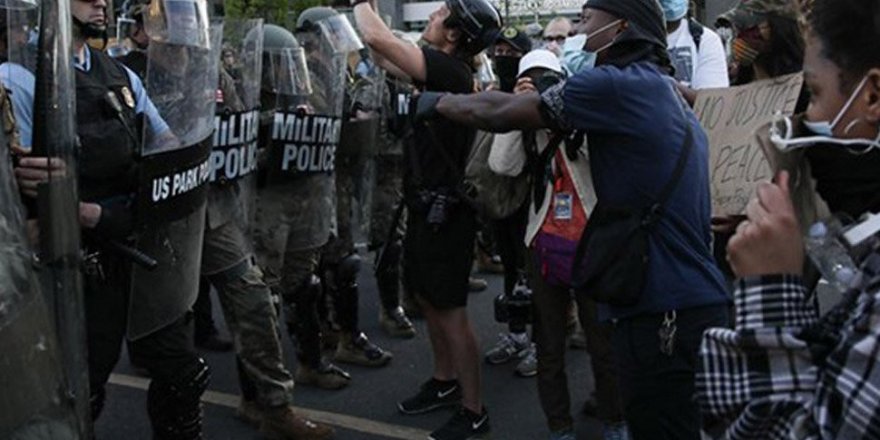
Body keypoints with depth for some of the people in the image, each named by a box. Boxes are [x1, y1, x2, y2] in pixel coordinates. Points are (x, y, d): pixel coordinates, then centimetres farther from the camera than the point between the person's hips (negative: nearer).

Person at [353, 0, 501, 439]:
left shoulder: (450, 69, -20)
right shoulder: (441, 69, 8)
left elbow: (379, 39, -22)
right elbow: (385, 56, 19)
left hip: (444, 209, -10)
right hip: (426, 204, 10)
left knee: (450, 309, -4)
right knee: (428, 298, 19)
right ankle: (445, 381, 34)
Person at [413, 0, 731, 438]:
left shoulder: (618, 85, -12)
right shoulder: (665, 93, 18)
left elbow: (500, 114, -6)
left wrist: (439, 102, 11)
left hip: (663, 311, -10)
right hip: (691, 302, 10)